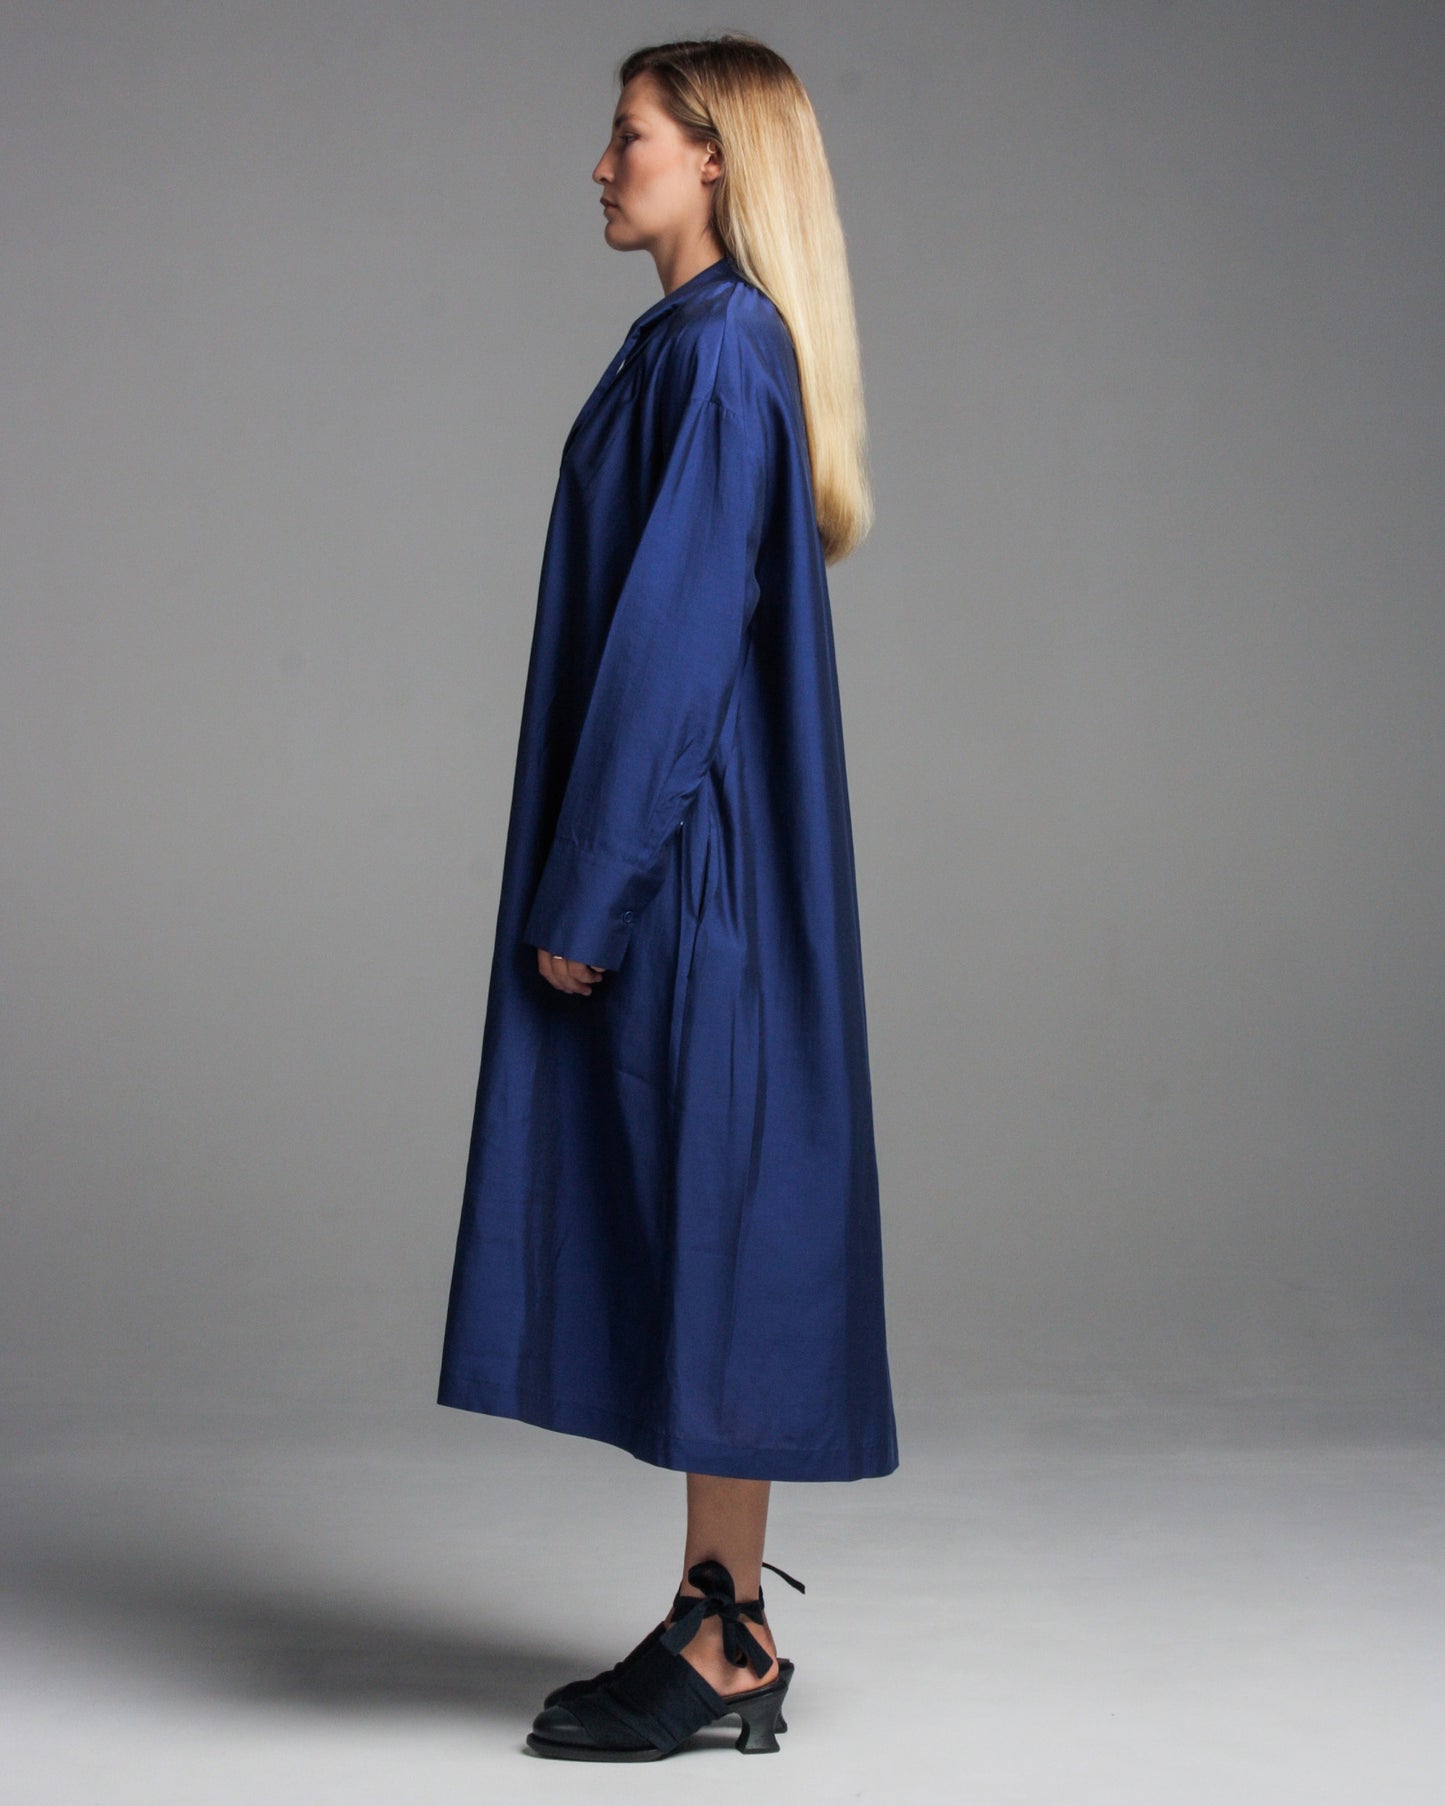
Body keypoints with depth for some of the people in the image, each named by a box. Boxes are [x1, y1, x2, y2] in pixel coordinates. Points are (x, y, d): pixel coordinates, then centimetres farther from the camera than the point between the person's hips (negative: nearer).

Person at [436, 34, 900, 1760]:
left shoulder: (712, 354, -14)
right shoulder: (715, 347, 16)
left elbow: (675, 636, -20)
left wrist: (585, 893, -18)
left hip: (686, 864, -10)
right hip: (693, 856, 10)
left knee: (703, 1222, -4)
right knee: (683, 1231, 11)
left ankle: (729, 1649, 6)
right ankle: (719, 1615, 19)